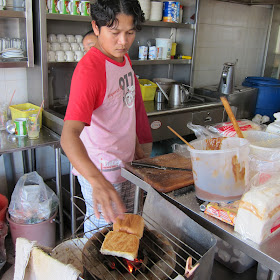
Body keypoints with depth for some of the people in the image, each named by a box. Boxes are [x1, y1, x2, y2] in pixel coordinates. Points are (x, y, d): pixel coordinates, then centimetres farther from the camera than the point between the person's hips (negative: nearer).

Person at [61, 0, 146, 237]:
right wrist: (97, 180, -51)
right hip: (100, 170, -8)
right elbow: (69, 134, -37)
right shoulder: (89, 69, -26)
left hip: (126, 163, 9)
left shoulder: (124, 58, 1)